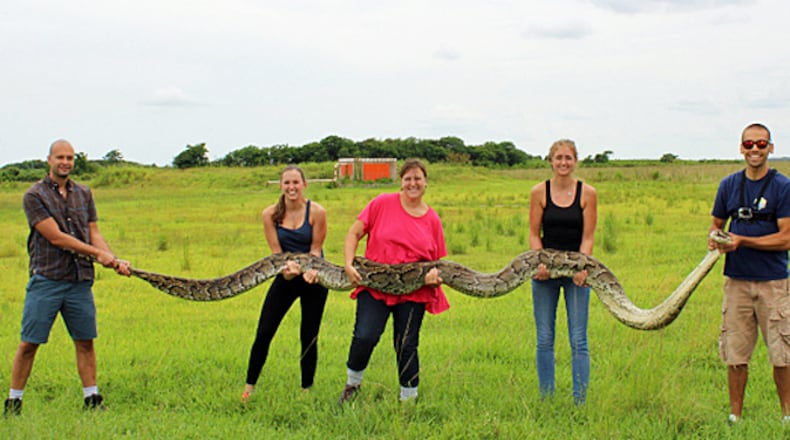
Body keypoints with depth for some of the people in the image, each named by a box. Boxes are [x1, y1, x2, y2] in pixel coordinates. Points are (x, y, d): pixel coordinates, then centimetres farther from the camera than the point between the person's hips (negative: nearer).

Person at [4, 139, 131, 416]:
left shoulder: (83, 194, 12)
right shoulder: (34, 195, -5)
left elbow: (93, 233, 11)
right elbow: (56, 237, -12)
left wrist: (114, 261, -6)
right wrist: (97, 254, -10)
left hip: (80, 280, 4)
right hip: (46, 280, -4)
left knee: (85, 341, 6)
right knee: (29, 343, 0)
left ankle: (92, 400, 14)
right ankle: (13, 401, 10)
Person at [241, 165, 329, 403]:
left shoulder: (316, 212, -12)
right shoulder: (270, 214, -6)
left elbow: (315, 249, -7)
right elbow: (276, 251, -5)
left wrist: (311, 270, -25)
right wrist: (287, 268, -25)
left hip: (313, 278, -2)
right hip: (285, 277, 2)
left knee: (309, 337, 3)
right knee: (263, 333, -3)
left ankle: (307, 391, 17)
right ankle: (249, 388, 9)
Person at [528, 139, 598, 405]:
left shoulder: (587, 193, -1)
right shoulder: (539, 192, 1)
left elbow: (588, 237, -2)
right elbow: (534, 234, 2)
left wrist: (582, 267, -17)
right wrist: (540, 262, -15)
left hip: (575, 271, -1)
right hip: (546, 270, 1)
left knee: (578, 340, -1)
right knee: (544, 340, 6)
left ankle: (580, 402, 5)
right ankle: (546, 400, 16)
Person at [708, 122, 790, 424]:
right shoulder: (729, 185, 9)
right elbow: (717, 224, 20)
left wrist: (741, 241, -16)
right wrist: (715, 239, -3)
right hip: (736, 280, 3)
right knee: (735, 354, 6)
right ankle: (735, 416, 16)